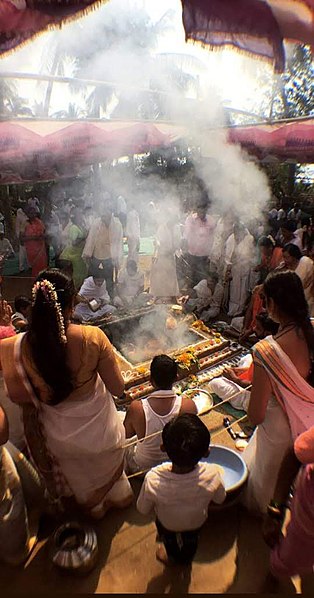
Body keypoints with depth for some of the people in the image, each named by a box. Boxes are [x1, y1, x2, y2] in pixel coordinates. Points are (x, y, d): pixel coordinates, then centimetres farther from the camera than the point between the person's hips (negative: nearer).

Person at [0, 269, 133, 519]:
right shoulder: (93, 338, -31)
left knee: (78, 478, 36)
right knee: (108, 466, 36)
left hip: (60, 438, 2)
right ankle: (119, 495, 66)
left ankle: (95, 507, 66)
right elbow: (118, 389, -20)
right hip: (100, 430, -1)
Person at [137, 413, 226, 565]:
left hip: (168, 524, -1)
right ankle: (187, 559, 67)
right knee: (191, 538, 39)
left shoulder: (153, 480, -45)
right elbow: (219, 499, -17)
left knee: (168, 537, 37)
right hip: (197, 522, 2)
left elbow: (143, 509, -22)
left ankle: (172, 556, 65)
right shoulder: (213, 475, -42)